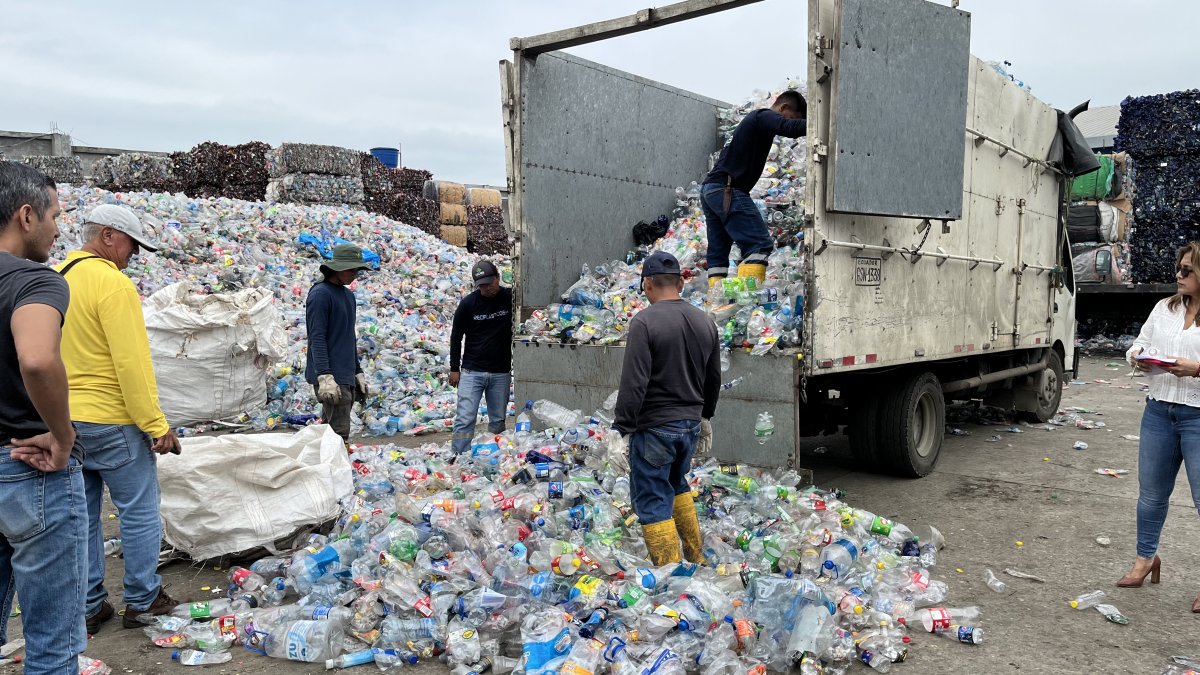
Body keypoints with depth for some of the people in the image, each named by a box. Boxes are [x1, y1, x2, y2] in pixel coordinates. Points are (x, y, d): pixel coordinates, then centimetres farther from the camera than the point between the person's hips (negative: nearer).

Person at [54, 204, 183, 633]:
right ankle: (143, 601, 15)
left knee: (82, 516, 14)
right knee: (139, 512, 6)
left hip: (64, 421, 8)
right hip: (111, 422, -8)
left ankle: (88, 607, 23)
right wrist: (157, 425, -16)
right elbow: (132, 364, -21)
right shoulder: (113, 284, -16)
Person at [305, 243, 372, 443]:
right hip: (331, 378, -8)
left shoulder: (348, 295, 17)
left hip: (347, 377, 8)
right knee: (340, 434, -11)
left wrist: (358, 372, 22)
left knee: (329, 432, 11)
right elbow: (317, 338, -15)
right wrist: (325, 376, -22)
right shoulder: (320, 294, -9)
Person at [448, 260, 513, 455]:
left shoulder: (510, 298, -4)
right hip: (471, 371, -1)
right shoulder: (468, 303, -4)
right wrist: (454, 368, 3)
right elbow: (456, 336, 5)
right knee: (465, 419, -5)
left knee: (498, 421, 8)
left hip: (501, 373, 1)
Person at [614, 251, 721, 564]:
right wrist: (705, 416, 26)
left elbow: (633, 384, -20)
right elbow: (714, 378, 14)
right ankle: (696, 556, 32)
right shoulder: (705, 321, 6)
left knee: (653, 503, 1)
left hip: (654, 427, -7)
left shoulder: (645, 321, -15)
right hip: (691, 424, 7)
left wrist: (622, 430, -14)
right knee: (677, 485, 26)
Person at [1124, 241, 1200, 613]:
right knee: (1151, 492, 16)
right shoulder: (1164, 308, 9)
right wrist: (1137, 358, -6)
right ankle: (1145, 558, 34)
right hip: (1159, 411, 5)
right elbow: (1139, 343, 14)